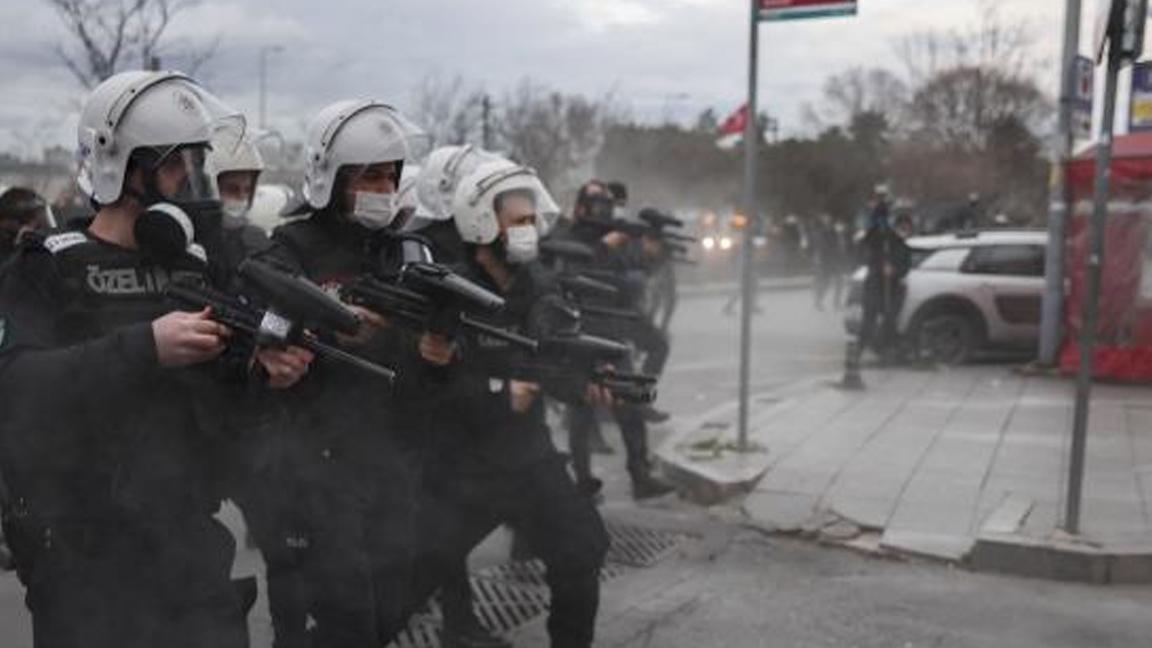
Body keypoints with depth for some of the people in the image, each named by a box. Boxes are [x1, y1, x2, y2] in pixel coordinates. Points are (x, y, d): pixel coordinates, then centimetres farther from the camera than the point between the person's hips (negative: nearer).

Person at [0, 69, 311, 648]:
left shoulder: (193, 268, 9)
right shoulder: (47, 273, -6)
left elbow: (213, 417, 10)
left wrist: (263, 374, -10)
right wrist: (145, 347, -28)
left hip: (192, 551, 5)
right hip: (86, 564, -5)